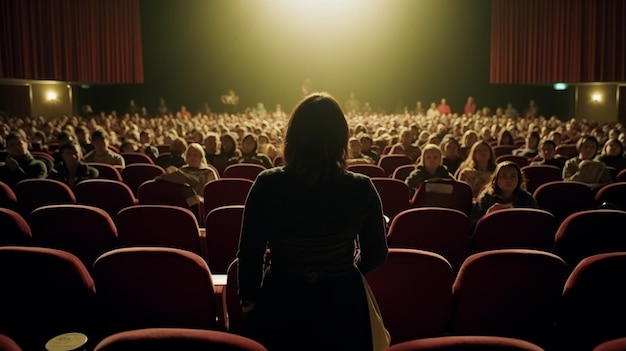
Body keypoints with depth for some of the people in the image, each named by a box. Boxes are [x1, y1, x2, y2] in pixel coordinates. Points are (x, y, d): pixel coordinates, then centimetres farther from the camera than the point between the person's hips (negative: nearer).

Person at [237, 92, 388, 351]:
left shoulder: (267, 186, -15)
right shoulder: (361, 189, -14)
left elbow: (249, 253, -9)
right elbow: (376, 255, -3)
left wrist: (249, 298, 7)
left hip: (280, 304, 0)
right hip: (343, 304, 0)